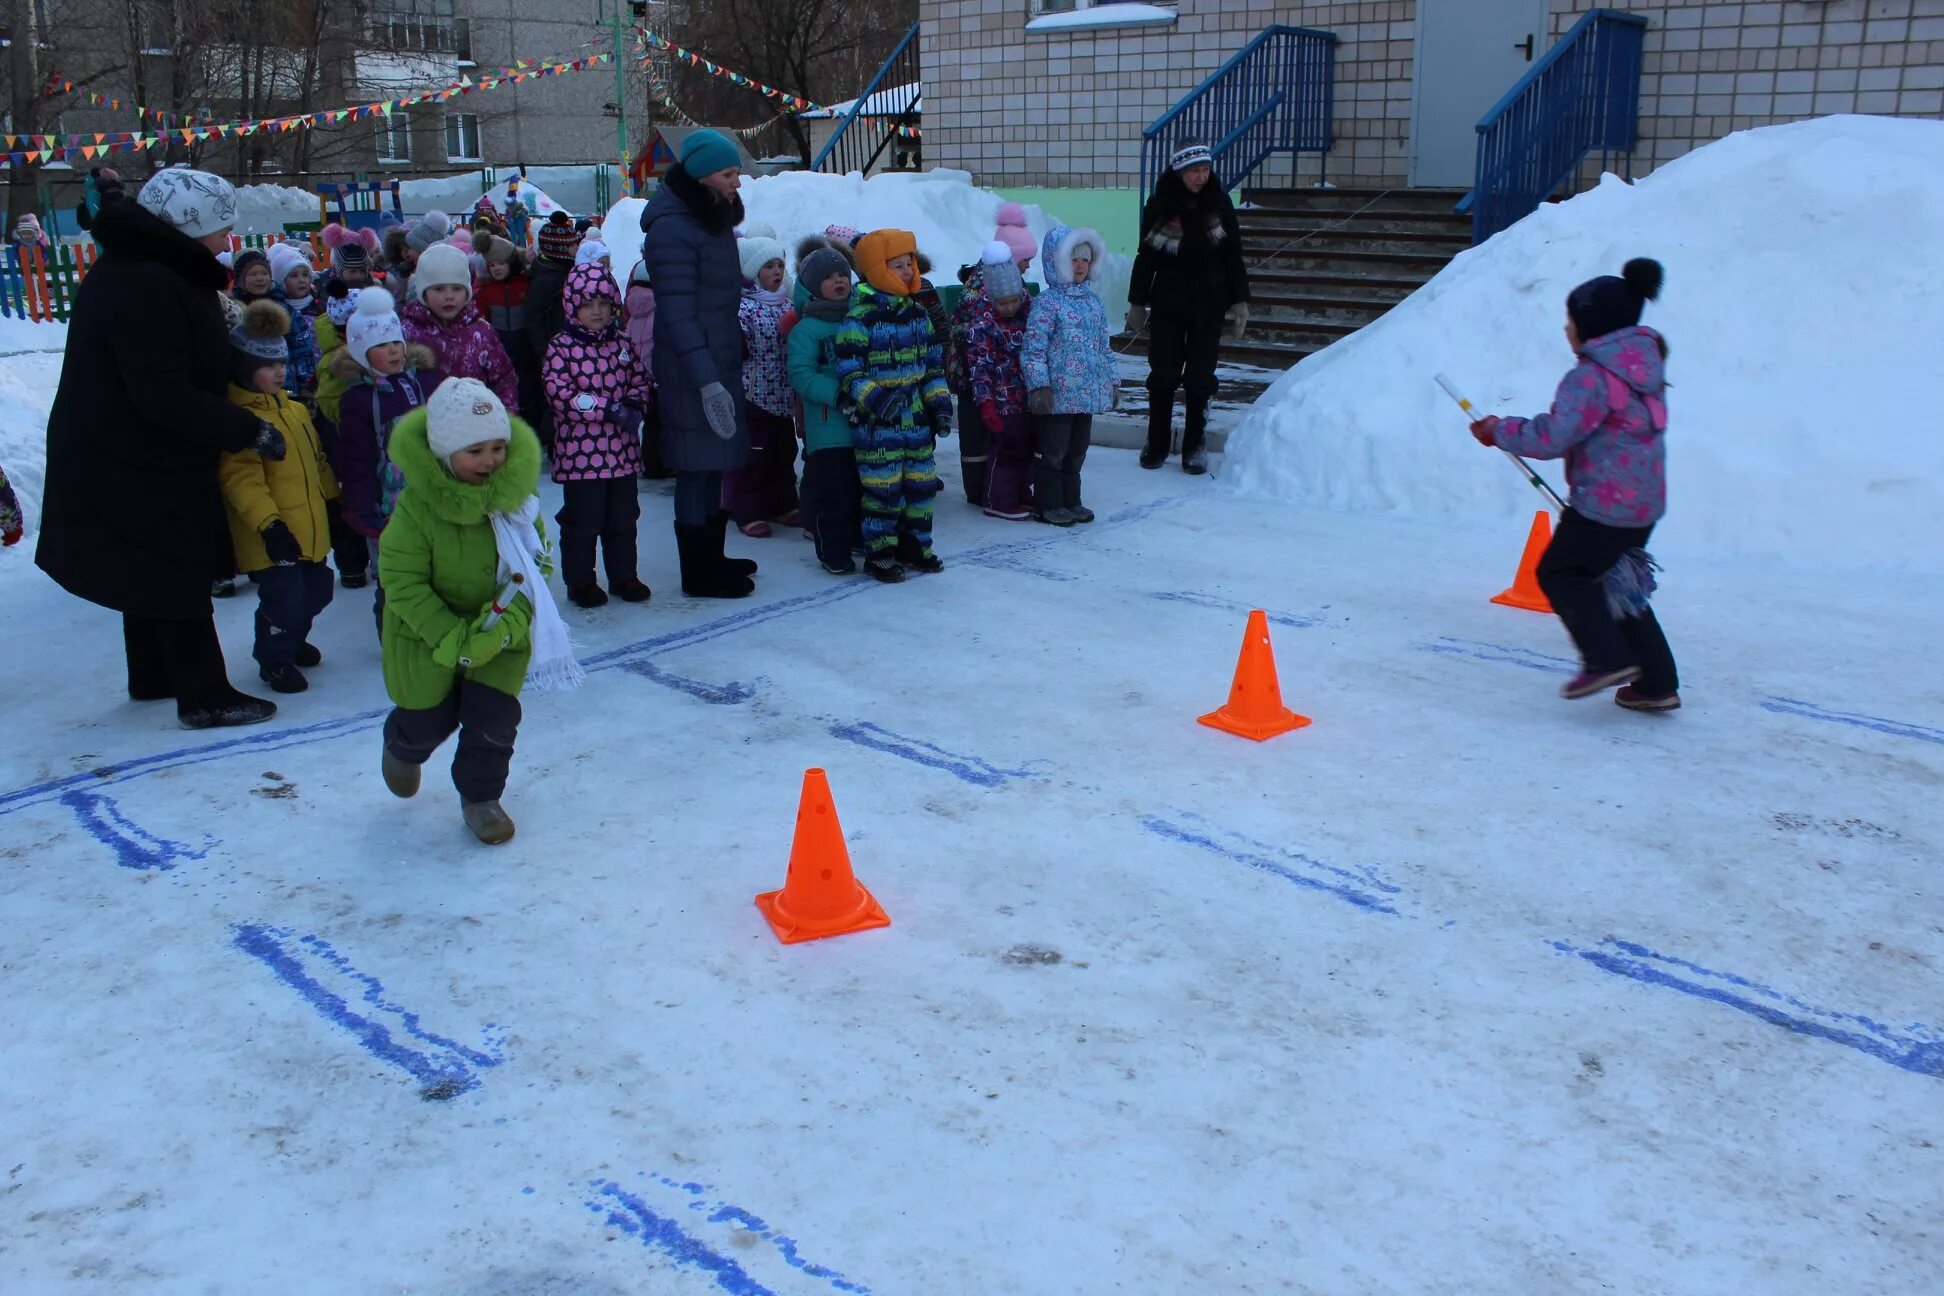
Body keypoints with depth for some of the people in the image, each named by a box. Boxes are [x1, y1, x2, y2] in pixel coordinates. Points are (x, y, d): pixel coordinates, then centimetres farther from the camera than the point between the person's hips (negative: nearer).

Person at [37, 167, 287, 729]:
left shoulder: (138, 269, 10)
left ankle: (153, 678, 36)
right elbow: (166, 397, -29)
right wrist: (251, 431, -23)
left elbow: (187, 366, 16)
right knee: (180, 578, -1)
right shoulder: (144, 287, -25)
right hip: (135, 465, -10)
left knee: (153, 573, 21)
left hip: (137, 456, 10)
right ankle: (205, 697, 9)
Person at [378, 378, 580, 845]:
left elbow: (536, 564, -10)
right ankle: (403, 747, 47)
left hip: (499, 630, 2)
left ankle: (480, 798, 23)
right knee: (430, 720, 9)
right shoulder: (418, 504, -24)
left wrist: (508, 622, -26)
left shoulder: (515, 495, -15)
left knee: (493, 718, -3)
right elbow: (403, 582, -21)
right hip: (425, 634, -2)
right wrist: (454, 640, -26)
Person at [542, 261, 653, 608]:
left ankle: (623, 575, 26)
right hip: (580, 451, -5)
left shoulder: (621, 342, 9)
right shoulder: (561, 346, -7)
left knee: (623, 517, 13)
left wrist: (634, 406, -9)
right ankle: (580, 581, 15)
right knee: (582, 519, 3)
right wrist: (608, 409, -21)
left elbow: (638, 381, 14)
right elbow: (559, 392, -16)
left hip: (622, 449, 5)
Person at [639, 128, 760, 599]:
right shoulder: (672, 229, -17)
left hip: (721, 363, 9)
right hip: (692, 373, -9)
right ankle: (699, 575, 7)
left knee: (714, 465, 16)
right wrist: (707, 381, -26)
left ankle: (711, 558, 28)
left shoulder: (715, 219, 13)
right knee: (697, 468, -2)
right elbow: (677, 314, -21)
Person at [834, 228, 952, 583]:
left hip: (916, 418, 7)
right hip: (876, 423, -6)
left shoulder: (918, 314, 9)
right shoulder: (859, 319, -12)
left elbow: (933, 364, 16)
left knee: (920, 483, 12)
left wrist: (939, 402, 6)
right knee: (883, 487, -4)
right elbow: (850, 373, -14)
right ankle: (879, 554, 9)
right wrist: (875, 398, -29)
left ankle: (914, 544, 27)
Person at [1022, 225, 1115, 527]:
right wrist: (1039, 385, -19)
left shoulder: (1093, 301, 12)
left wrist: (1112, 380, 18)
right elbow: (1033, 347, -14)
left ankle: (1070, 501, 26)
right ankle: (1048, 505, 12)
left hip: (1087, 392, 7)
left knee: (1076, 451, 15)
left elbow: (1104, 345, 19)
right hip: (1057, 394, -7)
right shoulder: (1048, 302, -11)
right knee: (1052, 451, 2)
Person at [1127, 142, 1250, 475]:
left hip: (1208, 304, 0)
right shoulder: (1159, 207, -4)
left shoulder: (1219, 204, -1)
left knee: (1200, 377, 2)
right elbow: (1146, 257, 4)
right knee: (1162, 375, 2)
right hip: (1167, 303, 0)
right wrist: (1137, 303, 6)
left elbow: (1233, 255, 4)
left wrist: (1239, 301, 1)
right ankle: (1156, 443, 17)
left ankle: (1196, 446, 13)